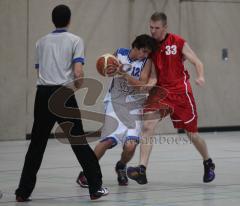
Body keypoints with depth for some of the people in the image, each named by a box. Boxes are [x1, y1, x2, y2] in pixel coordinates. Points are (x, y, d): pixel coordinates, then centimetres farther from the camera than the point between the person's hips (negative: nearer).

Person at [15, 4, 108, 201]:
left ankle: (23, 191, 8)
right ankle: (96, 187, 6)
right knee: (78, 141, 5)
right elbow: (78, 72, -8)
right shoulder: (75, 40, 2)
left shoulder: (41, 42, 15)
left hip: (43, 93, 3)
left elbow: (39, 70, 14)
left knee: (36, 144, 9)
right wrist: (77, 87, 9)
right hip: (63, 93, -3)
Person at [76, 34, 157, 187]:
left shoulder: (147, 61, -7)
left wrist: (124, 73, -27)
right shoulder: (120, 54, -3)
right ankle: (85, 173, 2)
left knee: (130, 145, -15)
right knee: (108, 140, -15)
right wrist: (110, 70, -7)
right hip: (115, 103, 0)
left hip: (134, 106, 0)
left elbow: (142, 86, -18)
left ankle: (121, 167, 20)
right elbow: (108, 69, 17)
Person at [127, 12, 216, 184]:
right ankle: (142, 170, -27)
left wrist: (200, 76, -26)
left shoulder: (178, 42, -7)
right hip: (160, 90, 2)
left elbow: (197, 62, -5)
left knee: (192, 134, 8)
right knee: (148, 126, -21)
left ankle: (208, 164, 35)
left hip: (180, 91, -2)